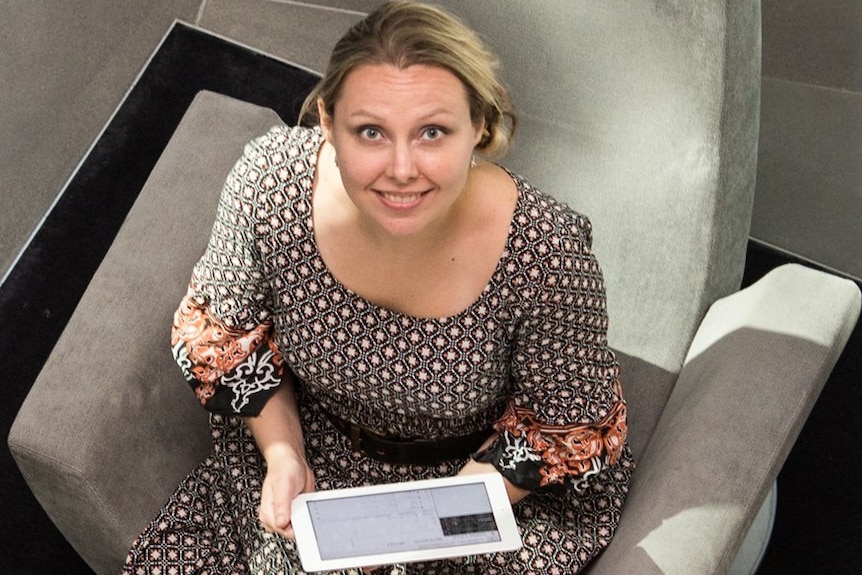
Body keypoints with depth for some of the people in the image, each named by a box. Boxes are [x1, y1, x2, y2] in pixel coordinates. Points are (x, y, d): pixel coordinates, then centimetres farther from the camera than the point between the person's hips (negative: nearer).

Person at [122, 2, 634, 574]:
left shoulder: (550, 257, -32)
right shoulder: (269, 181, -25)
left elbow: (570, 430, -14)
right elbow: (221, 329, -4)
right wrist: (282, 455, -15)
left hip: (487, 471, -1)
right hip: (310, 445, 2)